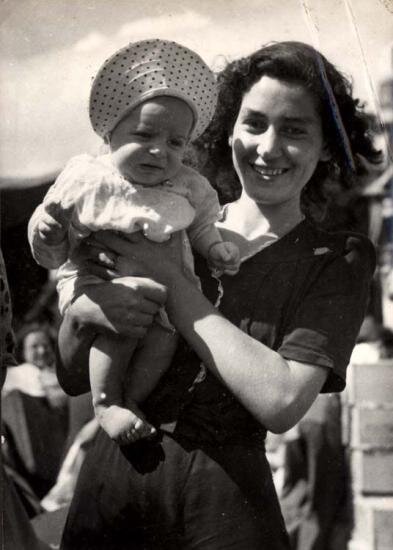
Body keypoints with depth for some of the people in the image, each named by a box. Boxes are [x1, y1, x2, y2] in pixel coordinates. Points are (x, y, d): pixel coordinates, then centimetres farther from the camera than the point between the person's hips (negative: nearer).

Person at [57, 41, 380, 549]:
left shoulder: (338, 259, -1)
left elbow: (282, 403, -17)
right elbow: (73, 378, 8)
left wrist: (172, 282, -13)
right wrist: (80, 315, -14)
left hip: (222, 495, -2)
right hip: (108, 478, 3)